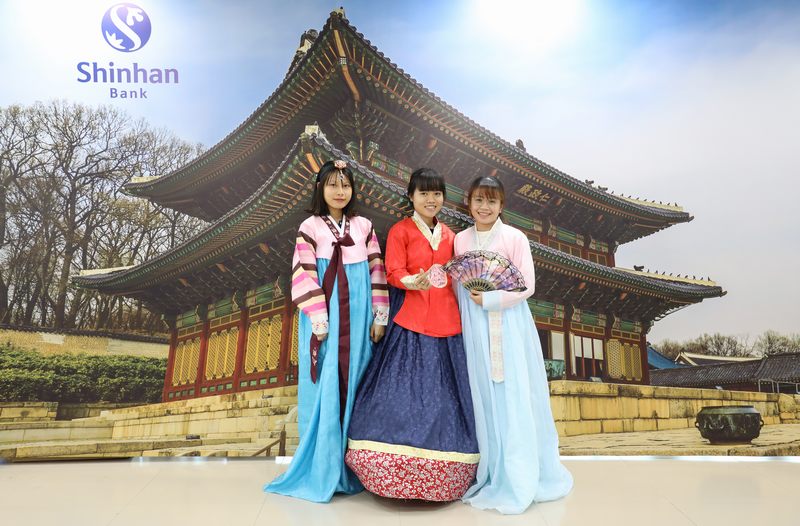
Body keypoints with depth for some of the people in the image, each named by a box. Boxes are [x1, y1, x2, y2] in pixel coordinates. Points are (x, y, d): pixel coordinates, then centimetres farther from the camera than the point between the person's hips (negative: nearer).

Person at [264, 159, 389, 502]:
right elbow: (303, 277, -6)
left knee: (354, 387, 7)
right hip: (325, 318, -2)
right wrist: (319, 321, -13)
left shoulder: (364, 226, 9)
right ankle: (322, 471, 15)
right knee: (325, 390, 1)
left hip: (358, 319, 3)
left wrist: (380, 317, 2)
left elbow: (377, 271, 7)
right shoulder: (310, 228, 0)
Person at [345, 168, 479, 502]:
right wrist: (413, 282, -27)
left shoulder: (449, 235, 15)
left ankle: (439, 474, 22)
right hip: (410, 324, -4)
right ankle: (402, 473, 8)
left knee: (444, 396, 7)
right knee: (406, 393, -6)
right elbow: (394, 273, -8)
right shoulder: (400, 231, 2)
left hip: (446, 324, 5)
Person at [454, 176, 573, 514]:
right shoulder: (460, 240, 6)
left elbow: (527, 287, -8)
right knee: (484, 398, 9)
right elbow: (457, 286, 11)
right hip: (474, 326, 4)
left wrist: (490, 299, -15)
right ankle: (491, 473, 22)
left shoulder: (515, 238, -5)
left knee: (513, 398, 1)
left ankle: (518, 480, 14)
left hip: (509, 325, -3)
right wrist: (469, 305, -1)